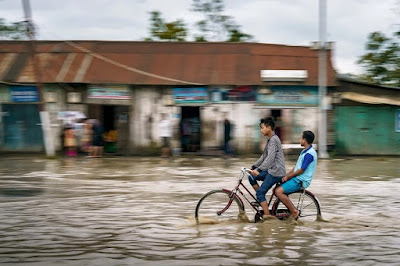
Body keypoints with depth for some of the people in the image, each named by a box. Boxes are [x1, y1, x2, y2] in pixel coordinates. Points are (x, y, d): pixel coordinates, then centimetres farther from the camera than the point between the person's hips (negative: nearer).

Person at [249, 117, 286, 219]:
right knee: (251, 177, 10)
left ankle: (267, 214, -6)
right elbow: (264, 156, 22)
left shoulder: (274, 140, -17)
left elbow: (270, 158, -27)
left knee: (260, 192, -9)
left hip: (276, 172, -10)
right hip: (271, 170, 10)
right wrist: (253, 167, 19)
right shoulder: (269, 139, 15)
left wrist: (259, 170, -33)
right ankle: (262, 200, 12)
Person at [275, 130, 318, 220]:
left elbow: (301, 170, -19)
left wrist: (288, 177, -9)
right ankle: (292, 210, 8)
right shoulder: (304, 152, 16)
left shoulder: (309, 154, -18)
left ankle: (294, 212, -13)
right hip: (297, 178, 10)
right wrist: (285, 176, 8)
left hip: (300, 181, -10)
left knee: (279, 191, -21)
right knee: (277, 190, 7)